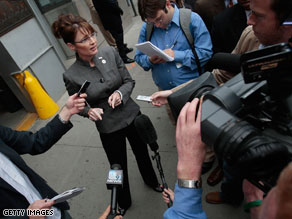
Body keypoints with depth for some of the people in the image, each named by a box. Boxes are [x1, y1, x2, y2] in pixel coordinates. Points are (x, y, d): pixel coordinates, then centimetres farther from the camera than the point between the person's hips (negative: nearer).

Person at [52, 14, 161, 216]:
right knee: (119, 167, 16)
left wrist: (120, 93, -23)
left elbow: (129, 81, -3)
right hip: (109, 128, -2)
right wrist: (89, 111, -23)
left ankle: (152, 181, 59)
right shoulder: (71, 76, -17)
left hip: (132, 115, 3)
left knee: (142, 153, 25)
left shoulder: (110, 53, -12)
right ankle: (123, 203, 49)